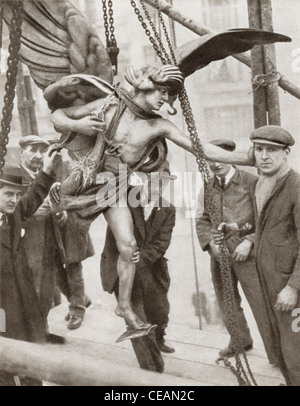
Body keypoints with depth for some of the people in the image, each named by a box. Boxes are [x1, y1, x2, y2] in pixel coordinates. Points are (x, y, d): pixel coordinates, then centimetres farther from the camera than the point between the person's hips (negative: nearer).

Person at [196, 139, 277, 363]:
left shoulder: (251, 182, -11)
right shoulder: (210, 187, 5)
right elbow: (203, 221, 9)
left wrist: (249, 242, -20)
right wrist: (211, 243, -9)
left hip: (246, 255, -5)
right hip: (219, 255, 6)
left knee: (262, 305, -5)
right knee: (227, 303, 19)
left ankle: (278, 355, 9)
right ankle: (240, 342, 41)